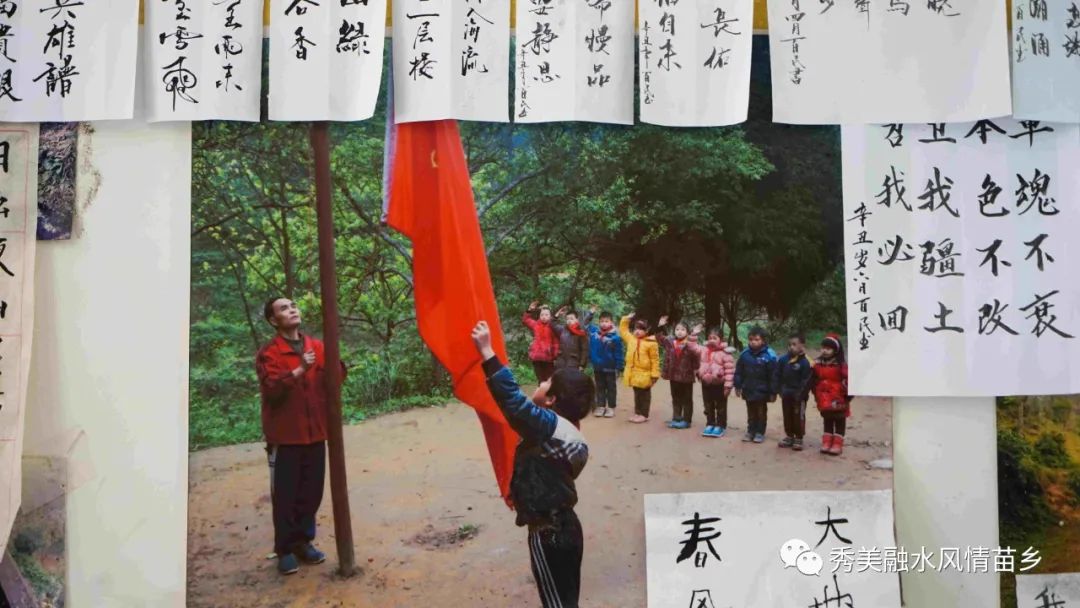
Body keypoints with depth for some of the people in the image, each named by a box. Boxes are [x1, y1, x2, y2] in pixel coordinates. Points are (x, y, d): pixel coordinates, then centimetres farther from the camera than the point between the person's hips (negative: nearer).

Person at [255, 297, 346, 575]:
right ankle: (285, 550, 13)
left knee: (312, 492, 10)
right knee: (285, 495, 2)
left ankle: (304, 542, 25)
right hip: (285, 437, -4)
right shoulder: (269, 354, -6)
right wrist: (299, 370, -29)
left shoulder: (317, 346, 9)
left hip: (315, 434, 4)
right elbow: (271, 389, -19)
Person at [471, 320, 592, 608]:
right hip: (565, 527, 8)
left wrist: (486, 351, -30)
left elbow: (512, 399, -32)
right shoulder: (573, 437, 6)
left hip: (548, 535, -8)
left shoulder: (553, 427, -21)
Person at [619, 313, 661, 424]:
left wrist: (654, 374, -13)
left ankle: (644, 415, 13)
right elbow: (623, 330, 22)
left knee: (645, 394, 6)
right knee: (637, 393, 16)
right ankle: (637, 412, 26)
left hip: (645, 374, -6)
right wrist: (626, 319, 11)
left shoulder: (651, 343, -12)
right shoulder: (631, 339, 6)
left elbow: (655, 360, -11)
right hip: (634, 373, 6)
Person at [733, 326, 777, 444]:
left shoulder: (769, 355, -15)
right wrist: (738, 385, 3)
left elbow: (773, 376, -13)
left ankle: (760, 433, 21)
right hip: (748, 390, 4)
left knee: (761, 412, 11)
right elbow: (739, 371, 4)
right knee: (751, 412, 16)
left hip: (762, 391, -4)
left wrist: (773, 392, -12)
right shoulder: (745, 354, -3)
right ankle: (750, 431, 27)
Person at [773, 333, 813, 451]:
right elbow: (777, 375, 5)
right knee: (787, 416, 15)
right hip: (786, 394, 5)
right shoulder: (783, 360, 0)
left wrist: (800, 393, -19)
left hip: (798, 395, -5)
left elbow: (806, 380, -17)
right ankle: (789, 436, 27)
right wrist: (779, 389, -1)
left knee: (798, 417, 5)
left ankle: (798, 439, 14)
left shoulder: (805, 362, -16)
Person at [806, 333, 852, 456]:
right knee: (827, 420, 14)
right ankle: (827, 443, 21)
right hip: (824, 398, 5)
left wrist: (848, 394, -19)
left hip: (838, 398, -5)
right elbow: (812, 380, 8)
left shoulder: (841, 364, -15)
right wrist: (806, 392, 5)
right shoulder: (818, 363, 3)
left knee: (839, 421, 7)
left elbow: (847, 380, -17)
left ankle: (837, 445, 11)